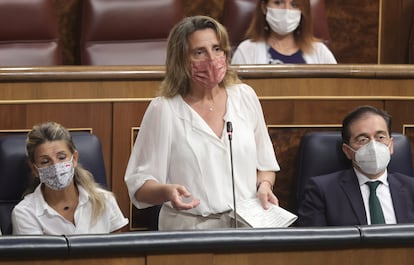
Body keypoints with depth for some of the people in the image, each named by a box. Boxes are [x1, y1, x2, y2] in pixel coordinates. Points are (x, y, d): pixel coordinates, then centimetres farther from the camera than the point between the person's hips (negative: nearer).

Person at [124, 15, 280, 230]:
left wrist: (264, 185, 0)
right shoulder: (163, 110, -1)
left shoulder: (245, 97, 12)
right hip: (188, 228, -3)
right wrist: (166, 191, -22)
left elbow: (265, 164, 22)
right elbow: (139, 185, -1)